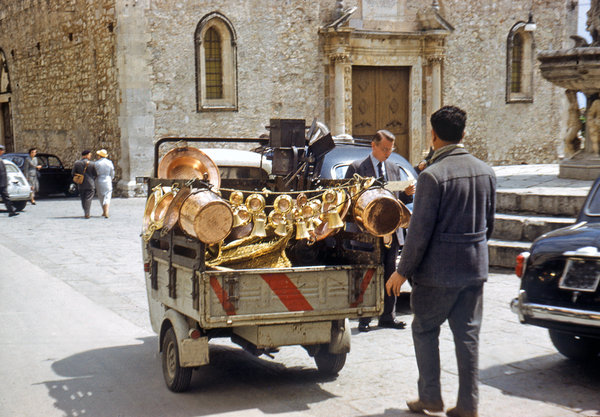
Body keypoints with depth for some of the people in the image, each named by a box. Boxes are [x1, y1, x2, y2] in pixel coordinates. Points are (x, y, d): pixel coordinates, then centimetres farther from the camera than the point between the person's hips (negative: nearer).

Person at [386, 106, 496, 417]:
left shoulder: (432, 175, -17)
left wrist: (403, 271, -9)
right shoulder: (485, 171, 5)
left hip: (439, 270, -6)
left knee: (424, 329, 12)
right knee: (468, 334, 11)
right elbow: (489, 223, 14)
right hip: (475, 267, 6)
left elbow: (420, 231, -17)